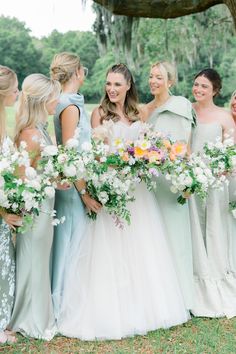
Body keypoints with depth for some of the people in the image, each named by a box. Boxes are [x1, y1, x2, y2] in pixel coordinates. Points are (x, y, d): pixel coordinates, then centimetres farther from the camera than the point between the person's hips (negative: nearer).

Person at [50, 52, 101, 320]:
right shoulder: (71, 106, -17)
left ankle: (62, 300, 28)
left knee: (68, 242, 16)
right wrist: (84, 192, -19)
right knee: (72, 243, 0)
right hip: (74, 185, -9)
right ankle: (64, 305, 12)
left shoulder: (67, 103, 11)